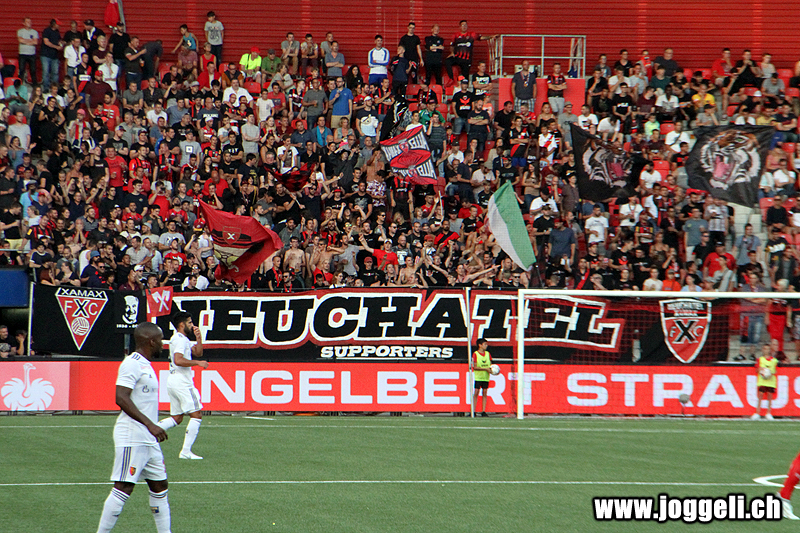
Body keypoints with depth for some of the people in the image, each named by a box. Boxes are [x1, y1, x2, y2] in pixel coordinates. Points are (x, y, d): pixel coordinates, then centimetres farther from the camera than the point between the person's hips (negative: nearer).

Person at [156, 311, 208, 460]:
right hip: (182, 382, -10)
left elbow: (198, 352, 23)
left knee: (176, 418, 12)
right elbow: (178, 360, -25)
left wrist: (198, 337, 9)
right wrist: (197, 363, -19)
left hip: (173, 381, 10)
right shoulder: (180, 339, -13)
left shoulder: (184, 340, 20)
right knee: (196, 415, -6)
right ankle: (186, 451, -10)